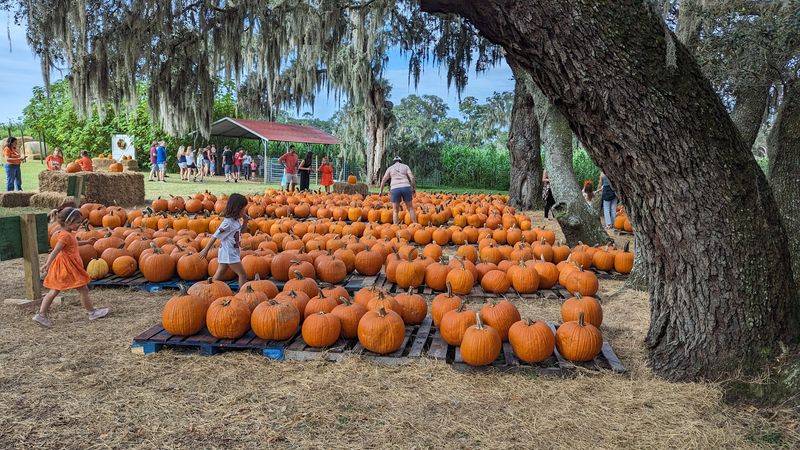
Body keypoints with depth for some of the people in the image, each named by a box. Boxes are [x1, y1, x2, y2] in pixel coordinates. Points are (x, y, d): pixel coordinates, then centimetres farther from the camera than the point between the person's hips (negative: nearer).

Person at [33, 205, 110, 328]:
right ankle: (92, 313, 13)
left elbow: (74, 243, 30)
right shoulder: (65, 235, -20)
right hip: (68, 268, -10)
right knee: (84, 289, 2)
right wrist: (47, 264, -36)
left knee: (54, 291, 11)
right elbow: (55, 251, -29)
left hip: (64, 267, 10)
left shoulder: (68, 234, 9)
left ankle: (41, 315, 13)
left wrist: (87, 242, 35)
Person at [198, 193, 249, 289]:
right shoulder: (228, 223, -21)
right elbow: (215, 236, -18)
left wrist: (245, 220, 4)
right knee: (243, 274, -3)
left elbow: (242, 230, 22)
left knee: (218, 275, 13)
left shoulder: (236, 220, 4)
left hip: (232, 253, 9)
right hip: (228, 254, -9)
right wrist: (206, 250, -13)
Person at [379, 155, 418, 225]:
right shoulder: (405, 166, 17)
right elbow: (412, 178, 4)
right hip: (406, 188, 0)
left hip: (395, 189, 0)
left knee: (396, 210, 10)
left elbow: (383, 180, 10)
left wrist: (381, 191, 18)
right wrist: (414, 188, 12)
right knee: (410, 208, 13)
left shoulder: (390, 168, 18)